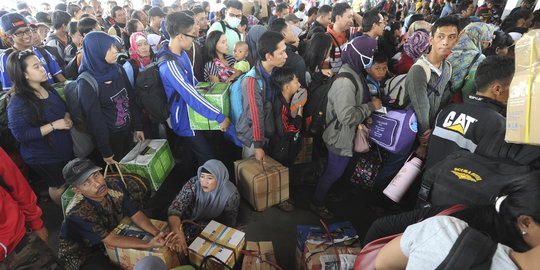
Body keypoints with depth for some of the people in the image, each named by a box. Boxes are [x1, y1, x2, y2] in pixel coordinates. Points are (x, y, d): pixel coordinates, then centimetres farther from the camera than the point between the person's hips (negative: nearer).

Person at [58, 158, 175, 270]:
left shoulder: (115, 185, -19)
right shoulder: (77, 213, -33)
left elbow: (136, 215, -14)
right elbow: (111, 240, -31)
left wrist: (157, 233, -32)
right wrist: (149, 245, -42)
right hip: (81, 254, -5)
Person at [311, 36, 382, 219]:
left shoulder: (354, 73, 2)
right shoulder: (345, 82, -30)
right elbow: (347, 116, -33)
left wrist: (370, 102, 1)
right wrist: (371, 106, -23)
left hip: (347, 135, 10)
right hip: (341, 137, -9)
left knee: (334, 171, 26)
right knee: (333, 173, 8)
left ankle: (323, 197, 48)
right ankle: (317, 203, 30)